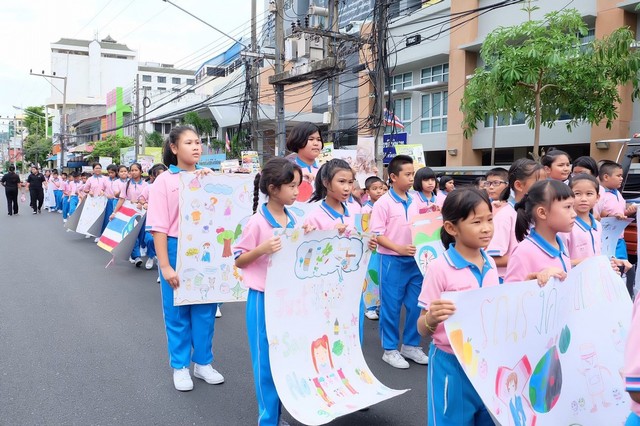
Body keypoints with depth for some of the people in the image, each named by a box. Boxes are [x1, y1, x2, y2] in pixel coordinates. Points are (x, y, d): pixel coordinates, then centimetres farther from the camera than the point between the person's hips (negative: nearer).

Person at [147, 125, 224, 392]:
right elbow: (158, 227, -8)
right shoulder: (164, 181, -5)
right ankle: (180, 367, 26)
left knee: (205, 309, 12)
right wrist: (165, 266, -13)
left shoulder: (208, 177, 5)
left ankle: (203, 363, 29)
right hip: (176, 249, -3)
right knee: (177, 311, 9)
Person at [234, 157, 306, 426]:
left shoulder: (294, 220, 5)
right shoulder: (257, 222, -14)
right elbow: (238, 261, -10)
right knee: (266, 359, 4)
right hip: (264, 298, -6)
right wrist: (262, 249, -25)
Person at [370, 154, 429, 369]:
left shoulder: (415, 202, 7)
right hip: (392, 260, -5)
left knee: (416, 305, 10)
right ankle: (390, 349, 17)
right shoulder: (383, 203, -9)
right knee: (391, 306, 3)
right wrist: (399, 248, -20)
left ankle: (410, 345, 27)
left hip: (415, 260, 6)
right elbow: (377, 234, -11)